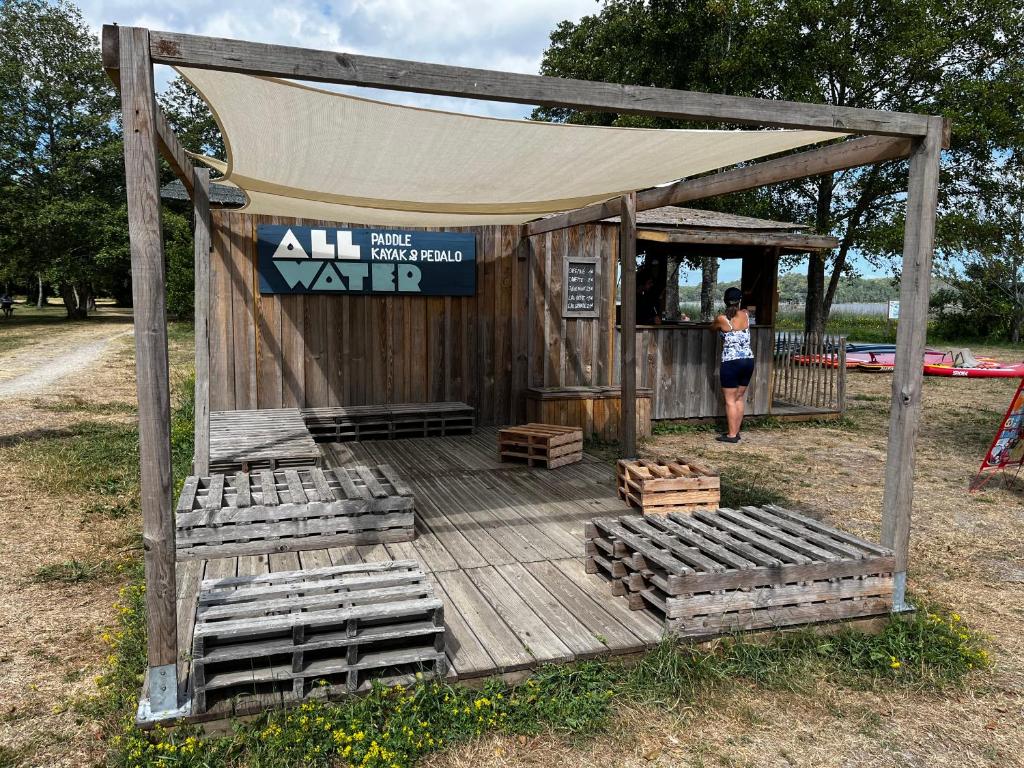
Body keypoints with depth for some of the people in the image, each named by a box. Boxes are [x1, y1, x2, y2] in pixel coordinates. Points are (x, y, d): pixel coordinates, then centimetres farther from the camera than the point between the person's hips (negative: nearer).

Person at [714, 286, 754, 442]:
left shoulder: (721, 319, -8)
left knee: (730, 400, 0)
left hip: (731, 363, -5)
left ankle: (731, 435, 1)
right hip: (748, 361, 5)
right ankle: (735, 432, 17)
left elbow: (714, 328, 15)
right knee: (739, 398, 12)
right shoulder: (745, 315, 4)